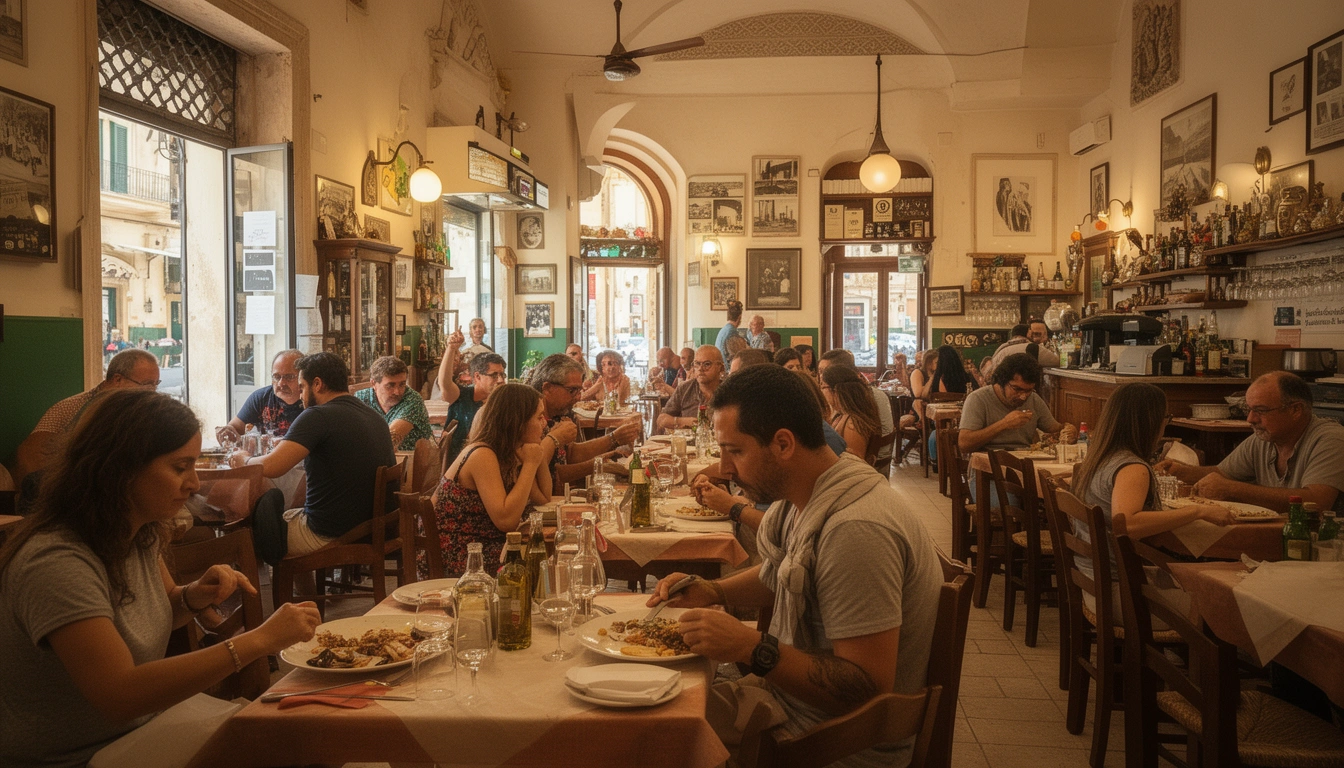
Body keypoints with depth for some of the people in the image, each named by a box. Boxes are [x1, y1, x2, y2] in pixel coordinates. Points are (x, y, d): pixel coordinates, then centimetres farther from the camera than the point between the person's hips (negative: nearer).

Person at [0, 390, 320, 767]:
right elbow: (121, 695, -35)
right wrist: (259, 641, -36)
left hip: (138, 728, 7)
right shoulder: (55, 563, -28)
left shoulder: (141, 533, -1)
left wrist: (194, 596, -7)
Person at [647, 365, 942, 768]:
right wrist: (711, 591, 2)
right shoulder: (803, 498, 1)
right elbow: (777, 575, 21)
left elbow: (868, 687, -29)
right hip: (788, 690, 9)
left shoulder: (855, 529, -30)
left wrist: (752, 648, -32)